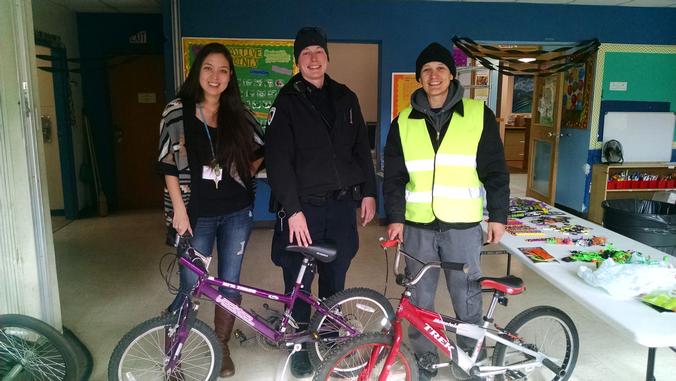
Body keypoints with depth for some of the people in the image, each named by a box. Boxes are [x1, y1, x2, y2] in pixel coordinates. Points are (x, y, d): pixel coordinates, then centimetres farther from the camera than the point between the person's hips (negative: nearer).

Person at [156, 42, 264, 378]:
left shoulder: (238, 114, 3)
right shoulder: (178, 111, -3)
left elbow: (259, 151, 17)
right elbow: (169, 165, -4)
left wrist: (242, 177, 7)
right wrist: (179, 207, -9)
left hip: (236, 213, 2)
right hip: (196, 214, -2)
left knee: (229, 284, 10)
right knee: (190, 288, 3)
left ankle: (222, 347, 30)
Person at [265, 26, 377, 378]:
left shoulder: (345, 98, 10)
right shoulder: (287, 102, -4)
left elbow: (362, 148, 13)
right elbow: (277, 161, -11)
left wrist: (368, 192, 8)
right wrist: (292, 210, -18)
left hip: (342, 205, 4)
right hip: (303, 207, -3)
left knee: (335, 281, 14)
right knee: (298, 283, 6)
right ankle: (299, 347, 26)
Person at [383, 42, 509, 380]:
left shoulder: (479, 114, 2)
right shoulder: (403, 122, 5)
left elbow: (495, 170, 3)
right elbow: (394, 176, 4)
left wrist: (498, 215, -1)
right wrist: (395, 217, -4)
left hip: (463, 224, -1)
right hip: (418, 226, 2)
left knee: (467, 296, 8)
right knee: (420, 298, 11)